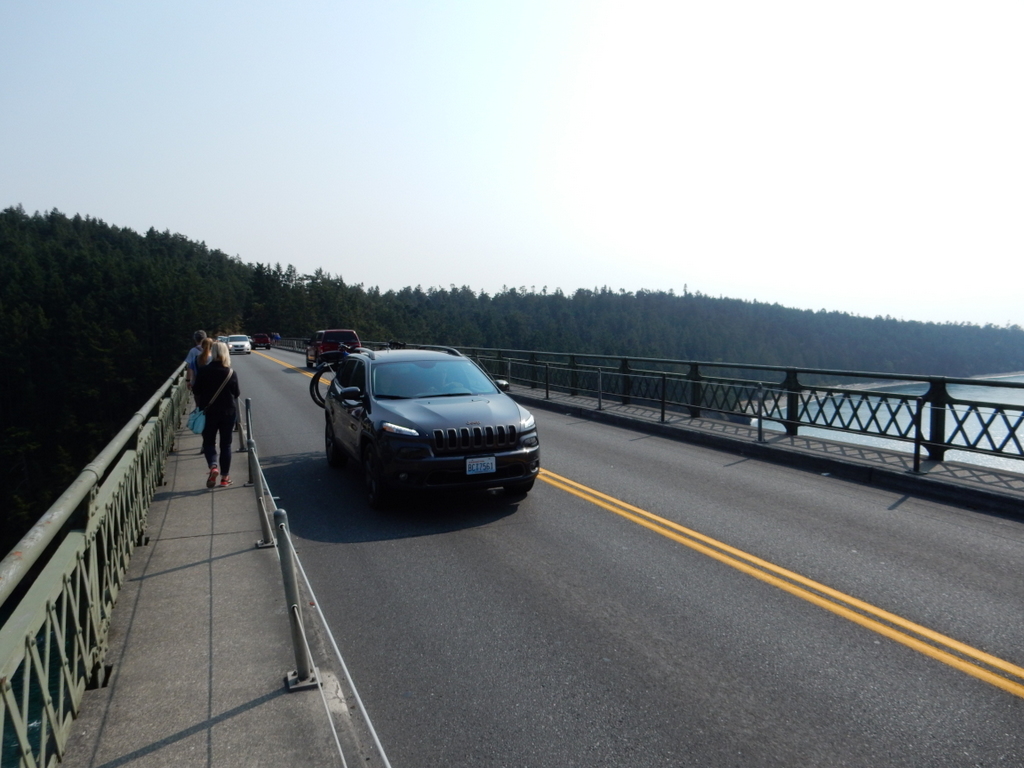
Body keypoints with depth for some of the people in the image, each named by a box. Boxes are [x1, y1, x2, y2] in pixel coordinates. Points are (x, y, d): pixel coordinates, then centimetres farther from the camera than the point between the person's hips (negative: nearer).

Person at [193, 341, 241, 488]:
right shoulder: (231, 373, -9)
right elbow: (236, 394, -1)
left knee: (208, 442, 14)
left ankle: (213, 466, -12)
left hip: (209, 412, -1)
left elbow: (196, 391, -5)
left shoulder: (203, 371, -11)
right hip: (228, 412, 1)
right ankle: (225, 477, 14)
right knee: (226, 444, 11)